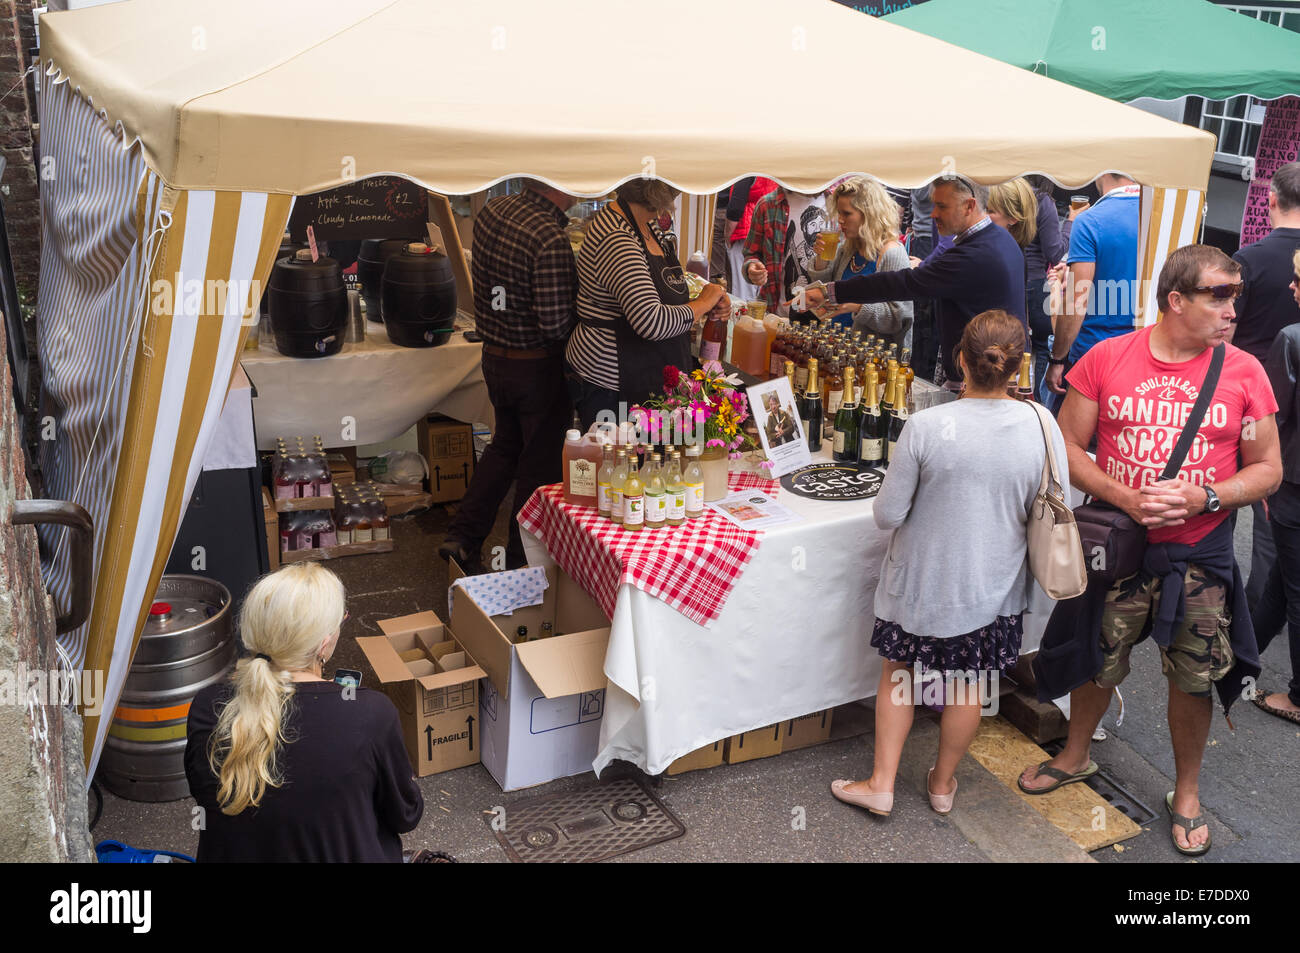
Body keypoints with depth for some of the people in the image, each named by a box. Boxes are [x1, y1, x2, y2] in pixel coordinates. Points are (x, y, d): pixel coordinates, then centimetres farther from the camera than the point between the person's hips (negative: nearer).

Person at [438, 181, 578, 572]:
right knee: (540, 462, 10)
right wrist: (582, 299, -9)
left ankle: (462, 537, 25)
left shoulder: (493, 210, -2)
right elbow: (555, 324, -27)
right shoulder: (551, 239, -26)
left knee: (505, 444, 26)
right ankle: (522, 562, 22)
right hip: (539, 369, -7)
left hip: (495, 357, 8)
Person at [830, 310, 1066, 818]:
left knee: (897, 675, 19)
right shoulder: (1042, 428, -16)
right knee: (966, 686, 21)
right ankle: (943, 782, 39)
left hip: (921, 582, -2)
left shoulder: (925, 427, -23)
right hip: (993, 587, 2)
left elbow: (887, 515, -16)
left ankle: (881, 784, 28)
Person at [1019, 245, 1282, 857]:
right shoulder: (1106, 359, -6)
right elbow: (1067, 446, -4)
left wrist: (1201, 497, -18)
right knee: (1097, 662, 16)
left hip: (1200, 555, 0)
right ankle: (1076, 756, 44)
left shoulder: (1243, 371, -5)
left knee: (1193, 679, 11)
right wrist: (1126, 498, -17)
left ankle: (1187, 794, 34)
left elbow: (1267, 469, 0)